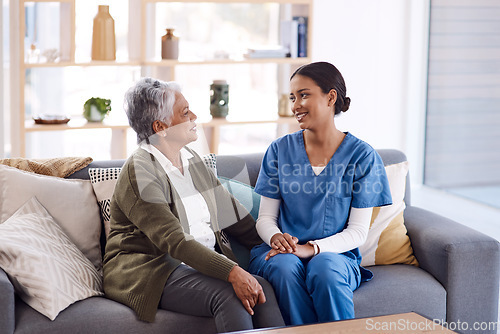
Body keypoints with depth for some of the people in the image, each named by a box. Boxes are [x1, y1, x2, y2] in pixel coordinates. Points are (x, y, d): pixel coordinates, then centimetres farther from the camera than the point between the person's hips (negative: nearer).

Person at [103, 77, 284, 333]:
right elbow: (173, 241, -23)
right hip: (151, 271, -7)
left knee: (263, 288, -20)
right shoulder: (138, 172, -13)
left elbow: (230, 211, 17)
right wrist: (232, 272, -32)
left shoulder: (192, 160, 14)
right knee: (228, 296, -31)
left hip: (206, 262, 7)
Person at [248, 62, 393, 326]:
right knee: (285, 268, -34)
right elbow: (265, 217, 8)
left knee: (325, 270, -36)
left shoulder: (362, 156, 0)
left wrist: (312, 248, -19)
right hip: (280, 251, 2)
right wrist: (276, 237, -17)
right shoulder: (280, 150, 7)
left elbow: (358, 231, -3)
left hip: (335, 254, -2)